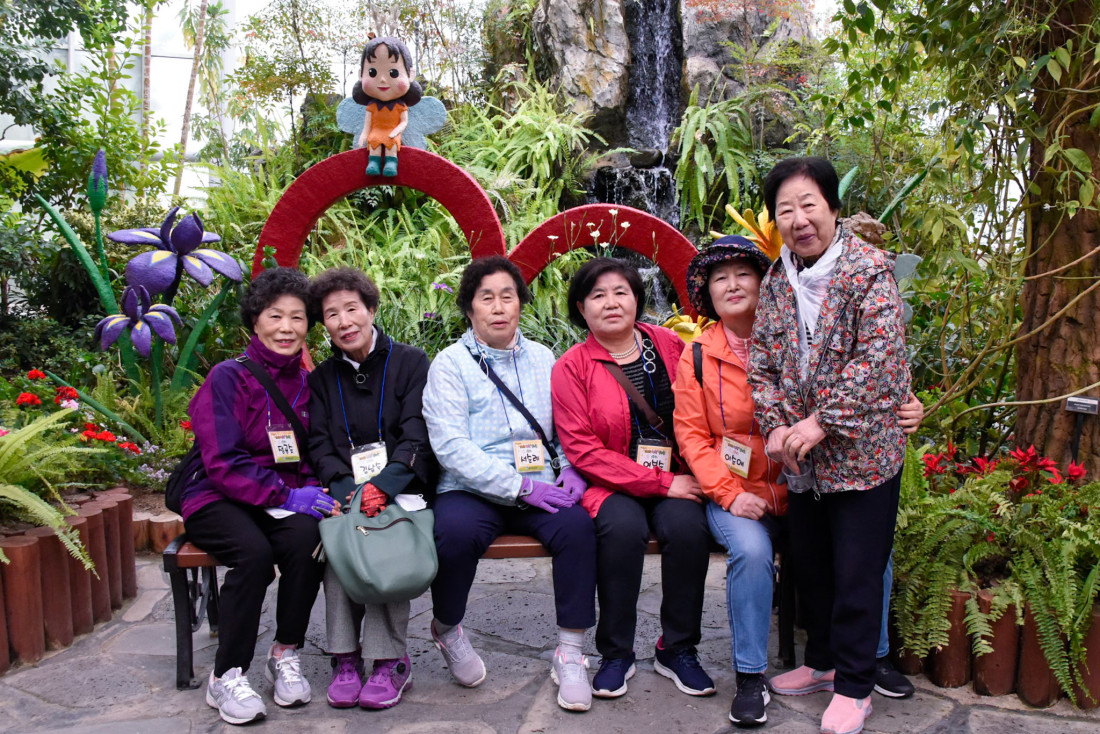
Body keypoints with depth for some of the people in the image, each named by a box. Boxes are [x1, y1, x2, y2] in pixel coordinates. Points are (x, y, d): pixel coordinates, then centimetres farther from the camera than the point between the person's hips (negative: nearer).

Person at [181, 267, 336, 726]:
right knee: (254, 552, -33)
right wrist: (285, 495, -20)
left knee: (306, 538, -29)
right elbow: (223, 464, -13)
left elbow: (311, 460, 13)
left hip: (285, 502, 4)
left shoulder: (307, 384, 9)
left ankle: (286, 655, -10)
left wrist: (313, 492, -9)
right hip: (218, 500, -3)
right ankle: (226, 678, -16)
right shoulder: (227, 377, -6)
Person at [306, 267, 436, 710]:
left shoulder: (410, 363, 5)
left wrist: (384, 485, -22)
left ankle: (389, 661, -21)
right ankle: (345, 657, -19)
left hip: (401, 488, -2)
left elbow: (418, 437, -5)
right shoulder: (322, 379, 15)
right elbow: (320, 447, 5)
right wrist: (349, 488, -16)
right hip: (345, 489, 2)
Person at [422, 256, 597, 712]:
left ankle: (569, 654, -11)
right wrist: (520, 486, -18)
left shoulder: (543, 358, 16)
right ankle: (447, 630, -1)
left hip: (540, 493, 3)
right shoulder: (450, 363, 1)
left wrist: (571, 468, -4)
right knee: (456, 531, -33)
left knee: (578, 524, -26)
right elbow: (451, 446, -11)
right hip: (472, 491, -3)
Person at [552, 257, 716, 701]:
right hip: (612, 484, -2)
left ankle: (677, 650, -6)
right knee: (624, 527, -31)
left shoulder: (670, 345, 7)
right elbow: (582, 449, -9)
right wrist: (659, 482, -15)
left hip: (676, 478, 2)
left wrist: (692, 476, -4)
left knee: (687, 526, -27)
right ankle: (615, 653, -10)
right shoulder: (571, 366, -2)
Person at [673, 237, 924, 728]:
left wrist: (900, 411, -16)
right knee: (751, 550, -29)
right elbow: (691, 434, 0)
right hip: (737, 493, -1)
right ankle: (750, 678, -9)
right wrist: (729, 493, -12)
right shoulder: (699, 355, 3)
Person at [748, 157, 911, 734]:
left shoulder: (869, 270, -12)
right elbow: (761, 362, 6)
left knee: (857, 573, 4)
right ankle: (822, 661, 38)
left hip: (862, 453, -5)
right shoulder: (776, 281, 6)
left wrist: (822, 422, -20)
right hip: (800, 460, 6)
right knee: (810, 566, 18)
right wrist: (776, 425, -8)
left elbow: (878, 361, -19)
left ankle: (853, 685, 22)